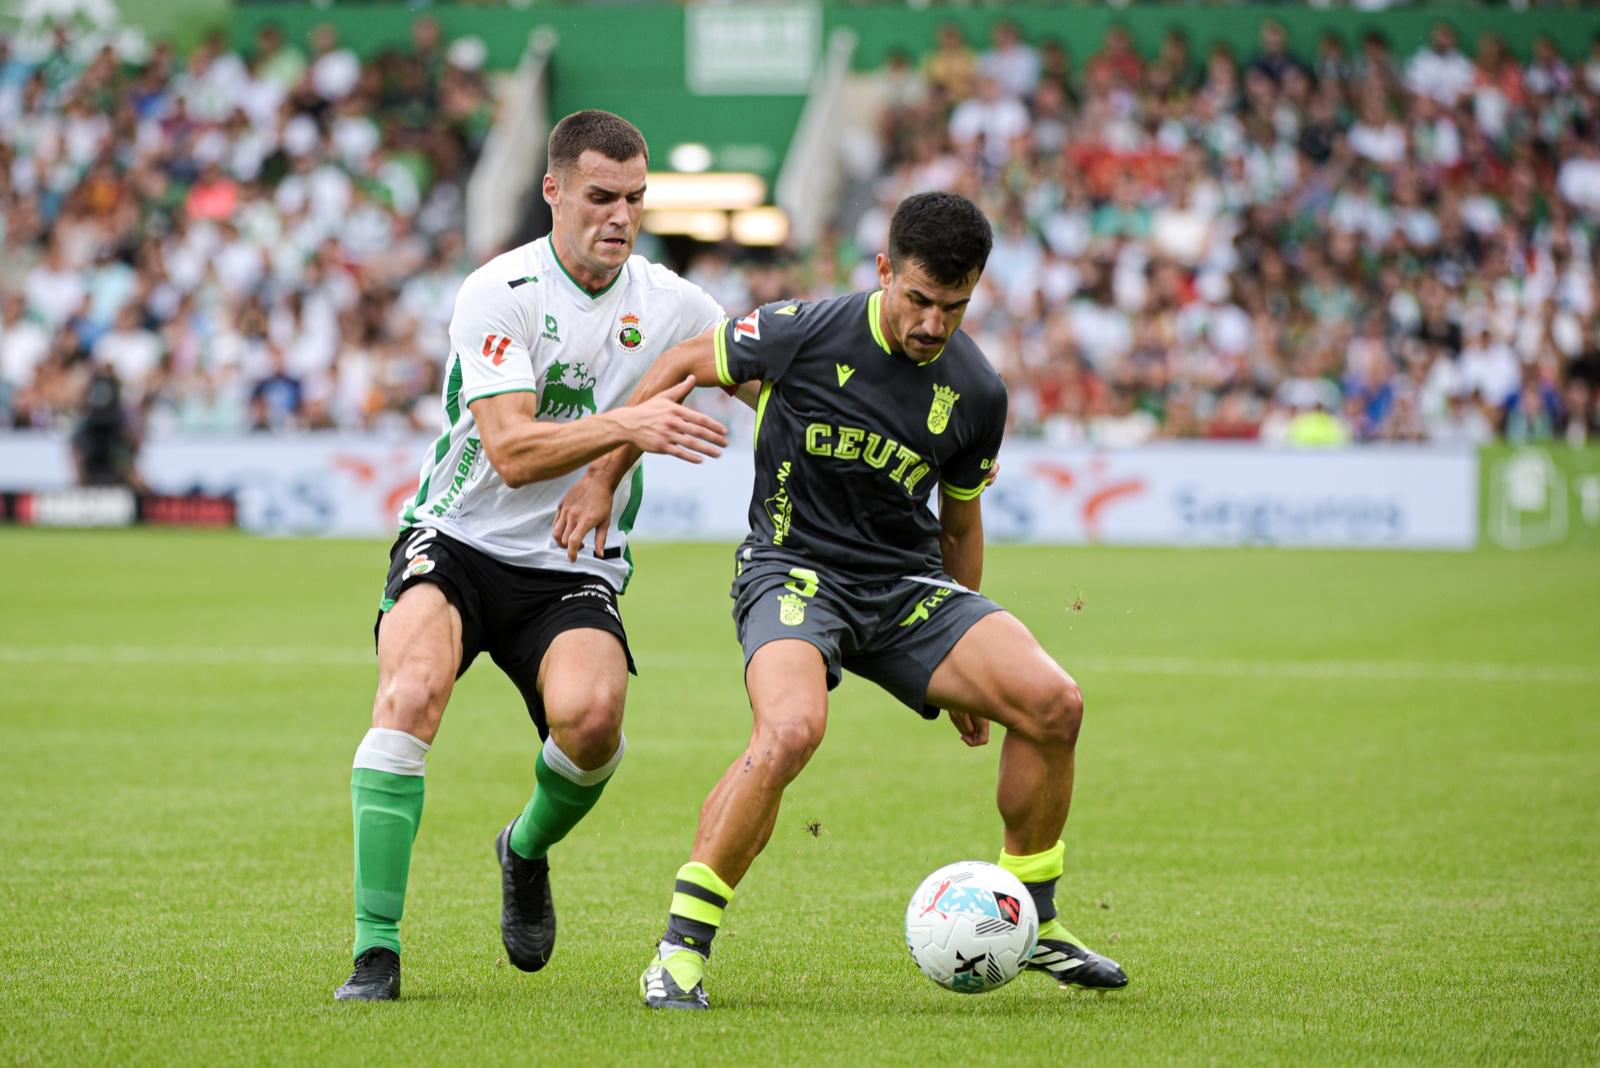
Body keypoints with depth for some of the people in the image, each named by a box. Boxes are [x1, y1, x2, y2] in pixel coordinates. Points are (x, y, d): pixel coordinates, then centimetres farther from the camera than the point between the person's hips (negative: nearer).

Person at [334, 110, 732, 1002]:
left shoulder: (670, 306, 1)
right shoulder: (497, 294, -13)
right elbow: (511, 452, -23)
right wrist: (628, 426, -34)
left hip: (573, 569, 3)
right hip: (455, 543, -3)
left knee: (592, 716, -27)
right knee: (413, 690, -31)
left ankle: (529, 851, 9)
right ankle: (376, 947, -24)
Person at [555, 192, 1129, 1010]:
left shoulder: (976, 393, -1)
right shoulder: (807, 334, -14)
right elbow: (682, 365, 3)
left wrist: (962, 667, 21)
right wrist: (603, 478, 3)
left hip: (907, 584, 5)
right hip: (794, 567, -4)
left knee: (1052, 703, -15)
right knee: (791, 728, -35)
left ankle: (1029, 920, 8)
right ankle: (681, 946, -21)